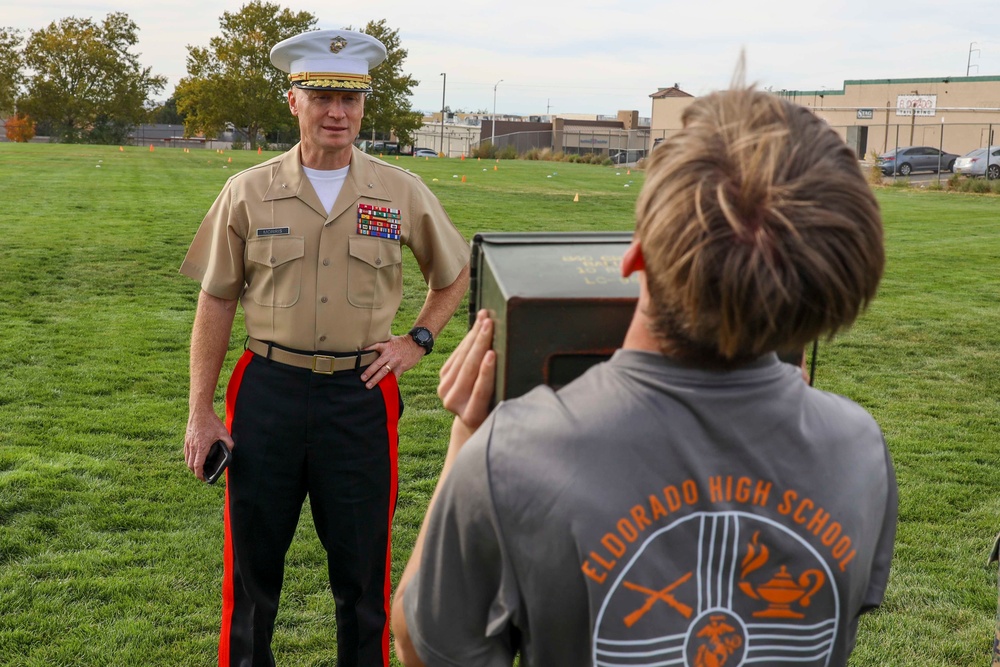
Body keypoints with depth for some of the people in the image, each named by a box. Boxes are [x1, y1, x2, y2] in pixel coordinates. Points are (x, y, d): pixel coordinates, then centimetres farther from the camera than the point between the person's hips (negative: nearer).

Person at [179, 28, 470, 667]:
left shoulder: (402, 193, 0)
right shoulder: (249, 192, 0)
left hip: (362, 394, 0)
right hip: (268, 391, 0)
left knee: (362, 561, 11)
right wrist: (201, 410, 1)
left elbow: (455, 274, 16)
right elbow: (217, 301, 4)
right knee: (253, 557, 12)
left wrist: (418, 340, 4)